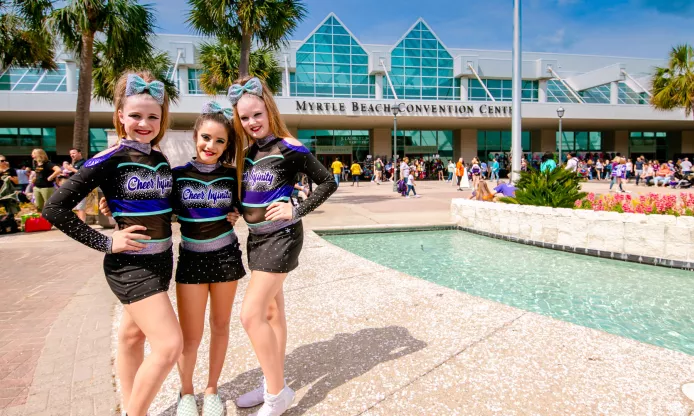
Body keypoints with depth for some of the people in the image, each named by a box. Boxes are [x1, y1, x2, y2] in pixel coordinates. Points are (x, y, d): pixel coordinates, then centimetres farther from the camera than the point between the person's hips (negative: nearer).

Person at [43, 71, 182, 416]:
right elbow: (55, 209, -14)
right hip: (130, 265, -7)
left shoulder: (160, 158, 5)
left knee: (133, 335, 20)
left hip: (161, 260, 7)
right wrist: (104, 243, -16)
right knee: (170, 345, -11)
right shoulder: (109, 161, -14)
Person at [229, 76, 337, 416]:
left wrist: (297, 211, -15)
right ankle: (274, 385, 30)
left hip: (281, 237, -8)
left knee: (251, 315, -11)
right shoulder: (249, 151, 8)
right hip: (256, 236, 8)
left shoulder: (288, 148, -12)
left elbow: (328, 182, -10)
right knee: (271, 312, 15)